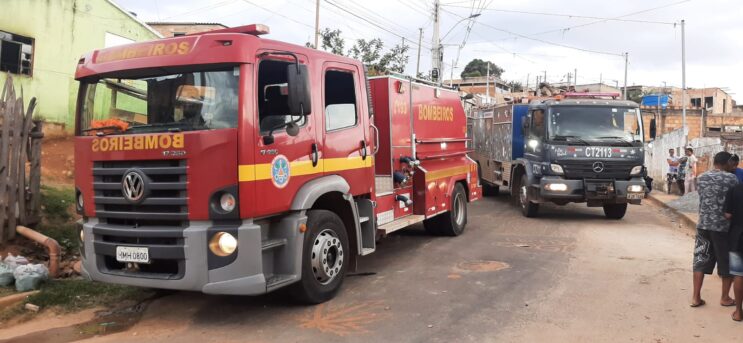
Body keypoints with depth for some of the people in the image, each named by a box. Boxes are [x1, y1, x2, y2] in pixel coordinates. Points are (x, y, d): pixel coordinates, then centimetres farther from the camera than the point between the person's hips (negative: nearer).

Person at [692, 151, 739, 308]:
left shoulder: (701, 178, 6)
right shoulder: (731, 178, -9)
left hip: (703, 225, 4)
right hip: (723, 226, -4)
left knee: (700, 260, 9)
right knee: (727, 263, 11)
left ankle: (696, 297, 8)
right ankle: (725, 298, 21)